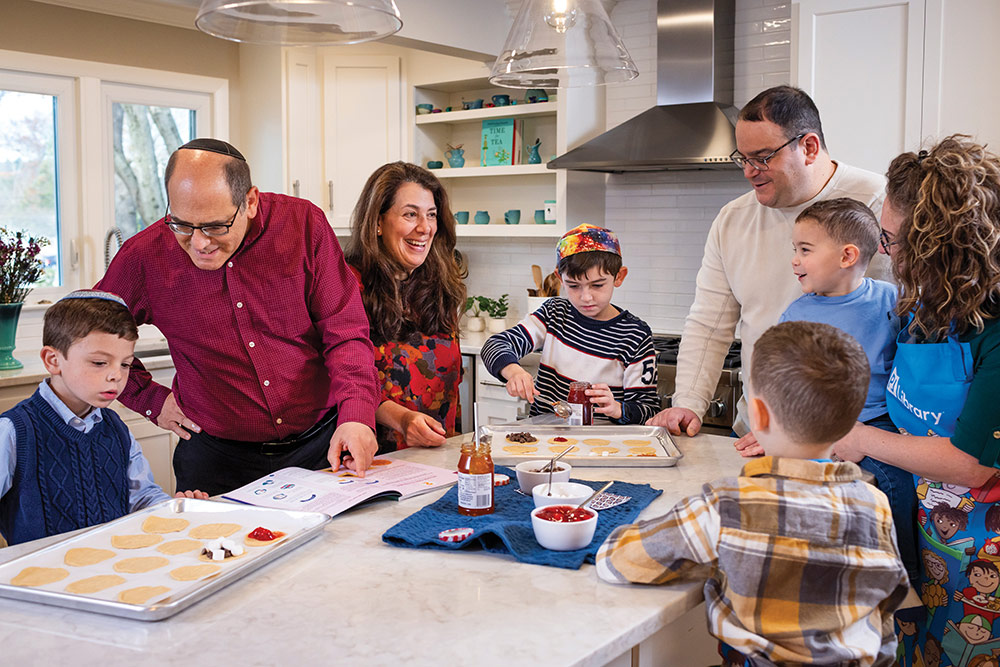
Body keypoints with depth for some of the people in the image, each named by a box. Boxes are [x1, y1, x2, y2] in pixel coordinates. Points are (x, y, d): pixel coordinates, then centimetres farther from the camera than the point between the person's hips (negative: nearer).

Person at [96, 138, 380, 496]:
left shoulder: (303, 224, -4)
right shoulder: (144, 257, -5)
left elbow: (345, 333, -4)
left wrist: (356, 417, -18)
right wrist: (150, 399, 4)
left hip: (323, 442, 1)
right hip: (219, 459, 0)